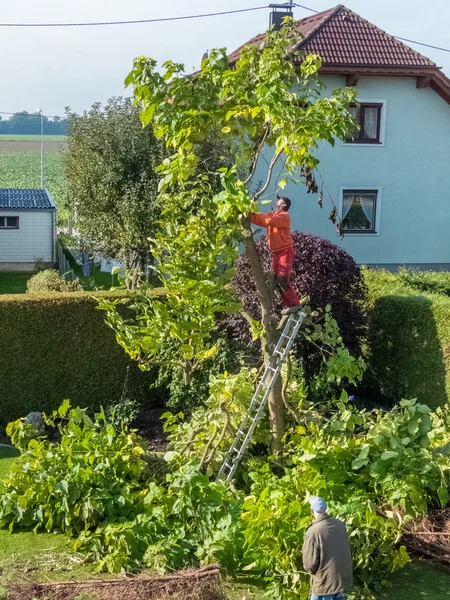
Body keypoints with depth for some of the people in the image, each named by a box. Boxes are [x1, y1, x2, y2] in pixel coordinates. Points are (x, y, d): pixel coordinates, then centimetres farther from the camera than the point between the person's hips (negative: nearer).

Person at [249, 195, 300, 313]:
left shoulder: (284, 216, -11)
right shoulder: (271, 215, 14)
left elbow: (269, 221, -26)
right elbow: (257, 219, 6)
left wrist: (256, 212, -17)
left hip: (286, 251, -8)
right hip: (276, 253, 8)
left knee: (282, 279, -16)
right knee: (277, 280, 6)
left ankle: (295, 304, -9)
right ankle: (288, 305, 13)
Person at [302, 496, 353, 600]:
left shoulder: (312, 532, -23)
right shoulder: (340, 524, -4)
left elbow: (309, 564, -18)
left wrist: (311, 570, 4)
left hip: (325, 580, -6)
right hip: (343, 576, 6)